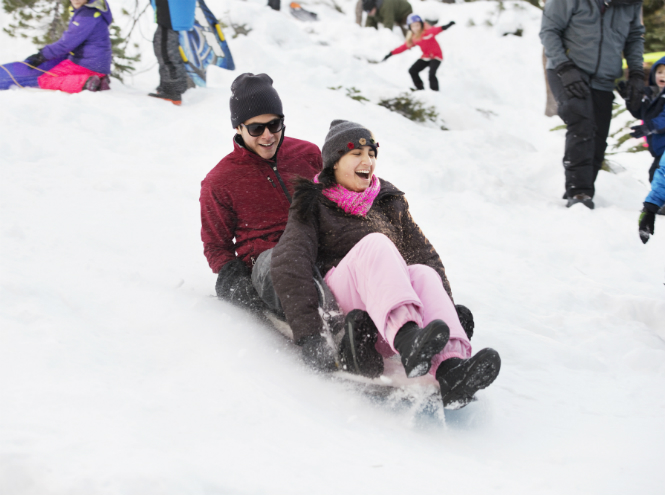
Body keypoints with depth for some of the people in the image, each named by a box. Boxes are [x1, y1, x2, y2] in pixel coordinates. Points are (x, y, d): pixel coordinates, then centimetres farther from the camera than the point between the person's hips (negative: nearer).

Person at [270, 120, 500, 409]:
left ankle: (451, 368, -57)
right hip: (338, 306, -4)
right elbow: (289, 265, -7)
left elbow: (425, 254, 18)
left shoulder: (389, 201, 24)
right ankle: (408, 341, -59)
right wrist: (308, 333, -22)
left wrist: (446, 308, -1)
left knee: (424, 274, -29)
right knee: (375, 243, -30)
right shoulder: (314, 205, 10)